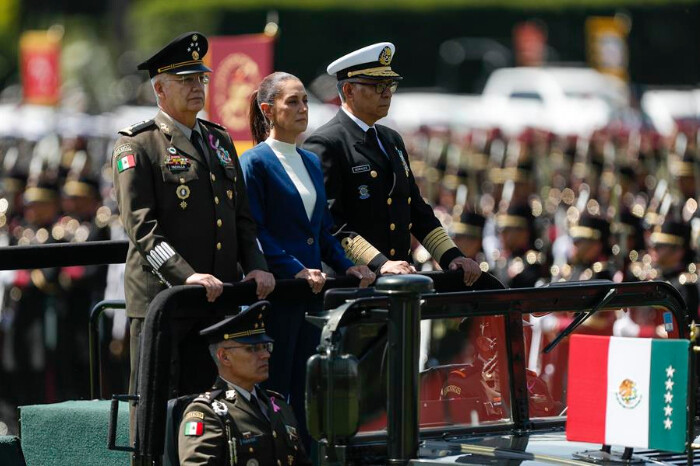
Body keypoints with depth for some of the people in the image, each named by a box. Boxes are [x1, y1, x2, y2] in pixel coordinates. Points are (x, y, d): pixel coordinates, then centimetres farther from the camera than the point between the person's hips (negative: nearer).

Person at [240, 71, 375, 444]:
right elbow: (253, 232, -15)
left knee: (302, 389, 9)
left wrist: (346, 265, 3)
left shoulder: (311, 163, 16)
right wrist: (294, 270, -23)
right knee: (273, 389, -5)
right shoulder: (255, 163, -7)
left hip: (310, 290, 7)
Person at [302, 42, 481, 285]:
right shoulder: (324, 145, -6)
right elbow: (330, 222, -16)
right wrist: (379, 264, -24)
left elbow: (417, 210, 25)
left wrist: (452, 257, 12)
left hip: (401, 276, 7)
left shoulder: (392, 140, 22)